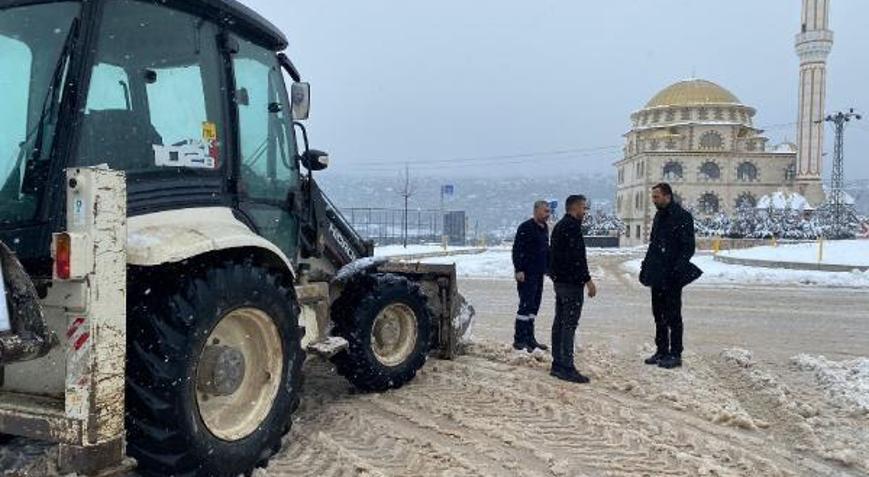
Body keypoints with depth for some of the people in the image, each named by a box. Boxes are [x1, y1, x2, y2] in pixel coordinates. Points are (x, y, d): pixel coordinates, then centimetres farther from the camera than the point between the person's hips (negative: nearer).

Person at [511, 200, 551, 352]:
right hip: (527, 274, -9)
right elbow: (517, 250, -17)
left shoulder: (544, 227, 15)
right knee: (526, 305, -9)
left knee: (534, 305, 11)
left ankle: (529, 338, 19)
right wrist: (519, 270, -21)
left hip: (539, 273, 9)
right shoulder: (526, 227, -13)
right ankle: (519, 339, -3)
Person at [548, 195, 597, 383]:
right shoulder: (572, 226, -15)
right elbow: (577, 257, -22)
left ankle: (558, 364, 17)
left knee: (560, 322, 12)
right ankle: (567, 367, -9)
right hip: (571, 282, -10)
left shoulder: (559, 226, 17)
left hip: (559, 280, 10)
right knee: (569, 324, -9)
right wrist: (588, 280, -19)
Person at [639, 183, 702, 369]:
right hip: (657, 275, 8)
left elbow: (688, 247, -13)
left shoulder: (682, 217, -10)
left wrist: (678, 267, -21)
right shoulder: (659, 216, 14)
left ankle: (675, 354, 6)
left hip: (672, 276, -8)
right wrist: (646, 265, 14)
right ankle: (661, 351, 21)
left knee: (672, 316, -1)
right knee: (658, 314, 12)